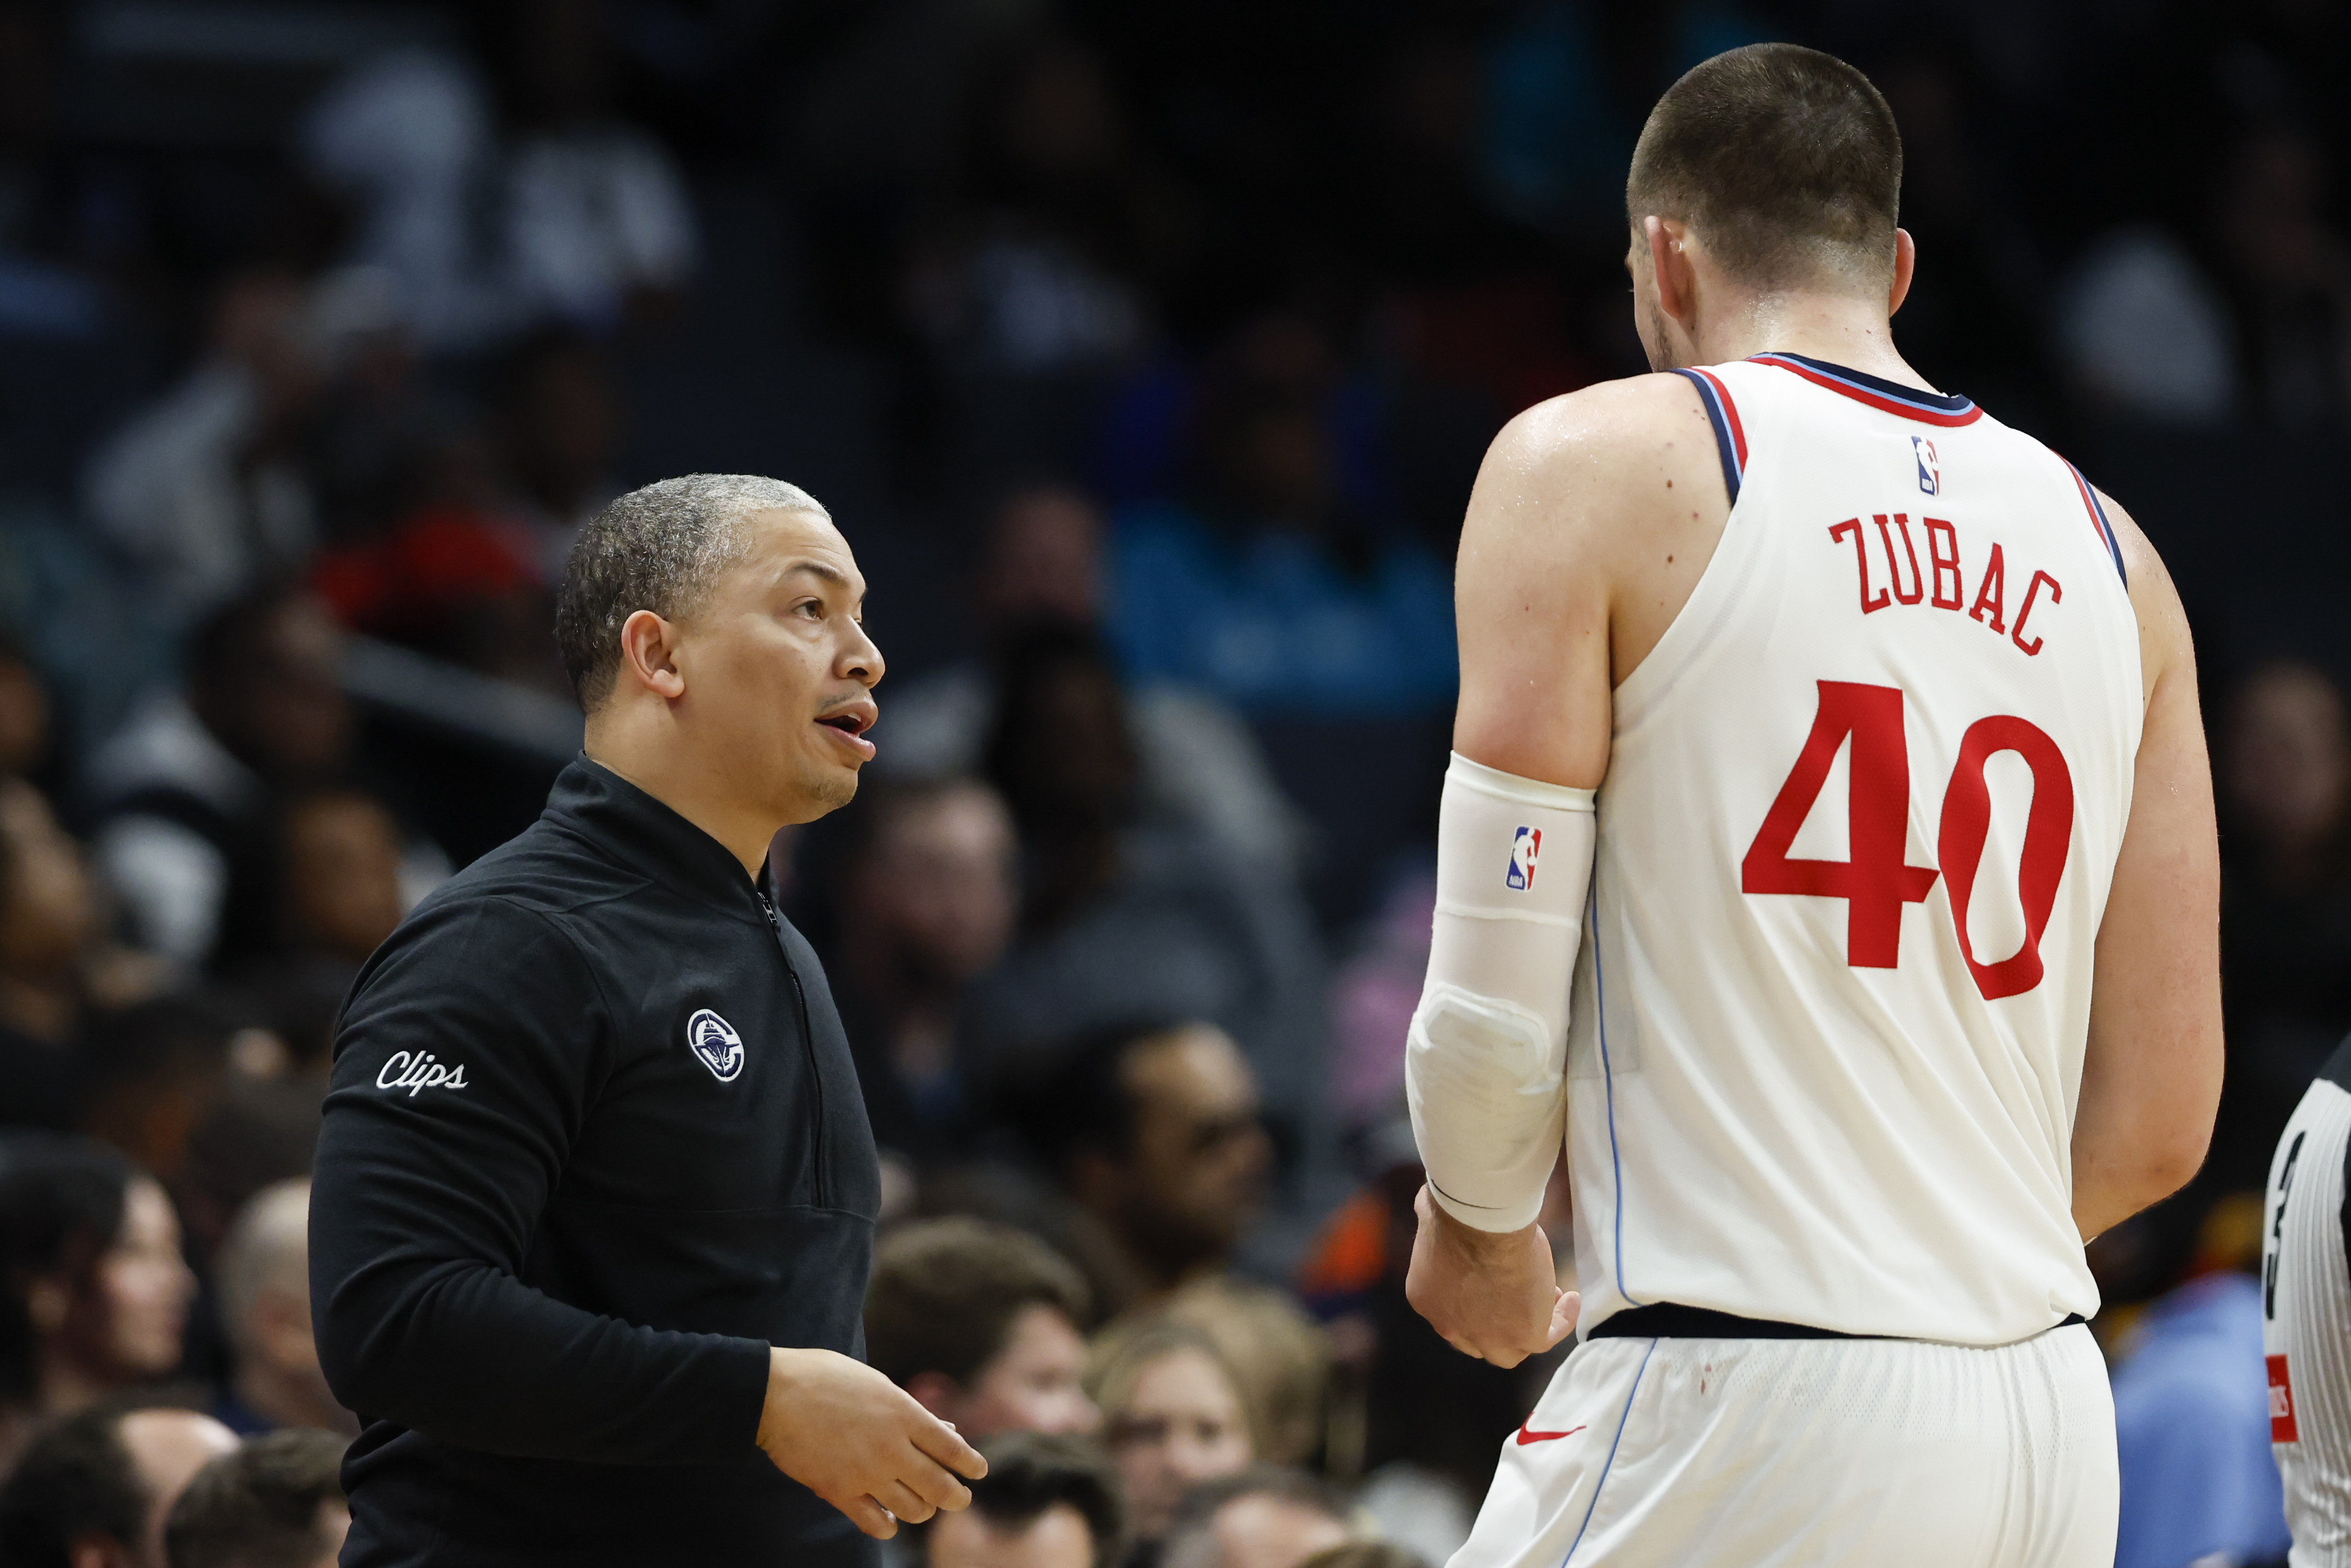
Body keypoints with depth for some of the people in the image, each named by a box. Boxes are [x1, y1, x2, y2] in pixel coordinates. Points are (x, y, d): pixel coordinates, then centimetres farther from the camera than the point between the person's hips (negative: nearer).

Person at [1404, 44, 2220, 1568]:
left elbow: (1496, 1016, -6)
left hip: (1743, 1407, -5)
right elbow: (2158, 1128, 12)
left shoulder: (1596, 465, 0)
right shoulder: (2105, 551, 14)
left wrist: (1476, 1231, 14)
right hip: (2056, 1431, 6)